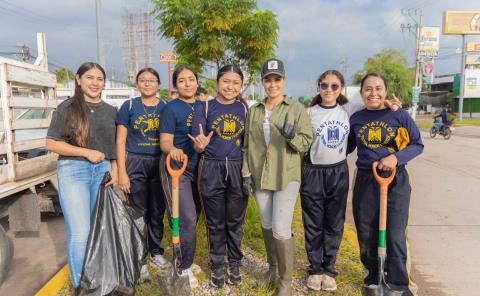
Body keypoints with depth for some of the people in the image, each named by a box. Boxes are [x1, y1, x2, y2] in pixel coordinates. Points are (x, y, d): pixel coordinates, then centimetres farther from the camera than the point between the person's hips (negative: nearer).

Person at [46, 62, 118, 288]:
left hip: (102, 171, 4)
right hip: (73, 170, -4)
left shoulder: (110, 111, 11)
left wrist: (114, 172, 3)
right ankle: (81, 286, 12)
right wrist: (87, 152, -12)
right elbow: (51, 143, -4)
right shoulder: (67, 107, -1)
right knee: (80, 232, -7)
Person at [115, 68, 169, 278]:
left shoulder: (166, 108, 5)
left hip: (159, 164, 2)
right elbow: (120, 141, -3)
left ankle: (156, 252, 29)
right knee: (139, 212, 7)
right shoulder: (129, 106, -1)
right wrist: (122, 172, -8)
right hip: (135, 163, -2)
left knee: (157, 211, 10)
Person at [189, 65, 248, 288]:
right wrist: (200, 145, -28)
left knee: (235, 221, 13)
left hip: (238, 169, 2)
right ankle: (217, 266, 29)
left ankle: (234, 264, 31)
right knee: (215, 222, 11)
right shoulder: (205, 108, -2)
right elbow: (196, 146, -5)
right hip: (211, 170, -1)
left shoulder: (244, 109, 5)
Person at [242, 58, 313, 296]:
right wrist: (246, 172, 5)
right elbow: (247, 144, 11)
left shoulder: (296, 109, -3)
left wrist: (292, 136, -26)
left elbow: (306, 142, -6)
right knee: (267, 225, 17)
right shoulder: (254, 111, 8)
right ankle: (272, 265, 40)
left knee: (281, 230, -9)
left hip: (286, 176, -4)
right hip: (260, 176, 4)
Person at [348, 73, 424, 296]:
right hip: (365, 181, 3)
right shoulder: (356, 119, 4)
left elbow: (417, 144, -1)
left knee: (395, 236, -1)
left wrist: (396, 157, -17)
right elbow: (348, 146, 15)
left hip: (395, 180, -2)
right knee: (366, 234, 11)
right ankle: (373, 278, 33)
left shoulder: (399, 115, -3)